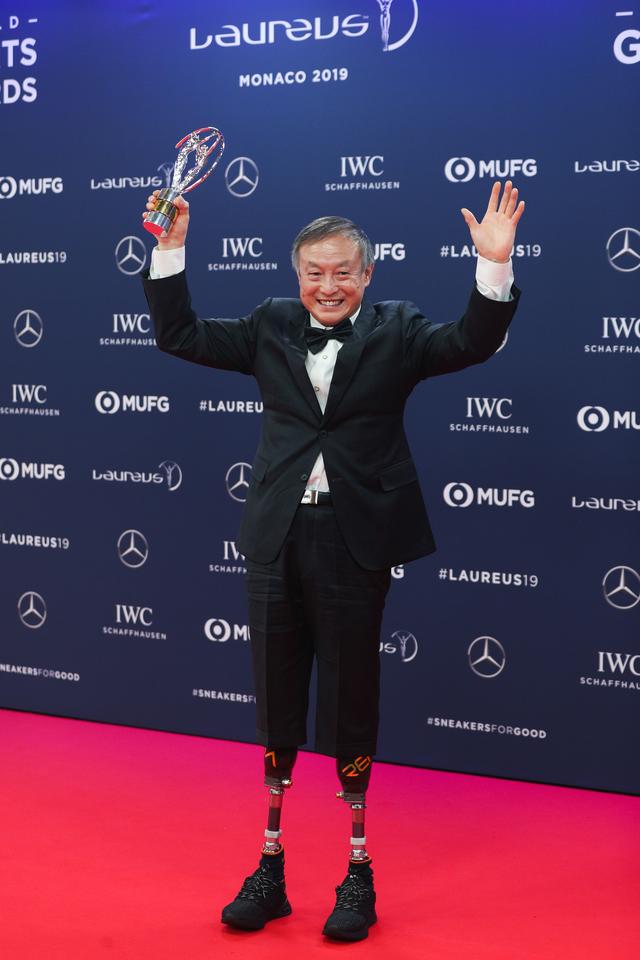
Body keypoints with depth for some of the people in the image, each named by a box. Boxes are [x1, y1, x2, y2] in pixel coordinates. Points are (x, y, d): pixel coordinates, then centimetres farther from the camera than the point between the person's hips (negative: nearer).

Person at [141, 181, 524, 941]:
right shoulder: (271, 327, 8)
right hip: (277, 540, 3)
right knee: (275, 707, 12)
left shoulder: (394, 330, 1)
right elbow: (180, 336, 8)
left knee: (350, 706, 8)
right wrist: (171, 249, 0)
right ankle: (271, 867, 26)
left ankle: (358, 872, 23)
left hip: (354, 543, -3)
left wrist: (494, 263, -24)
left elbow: (471, 342, -11)